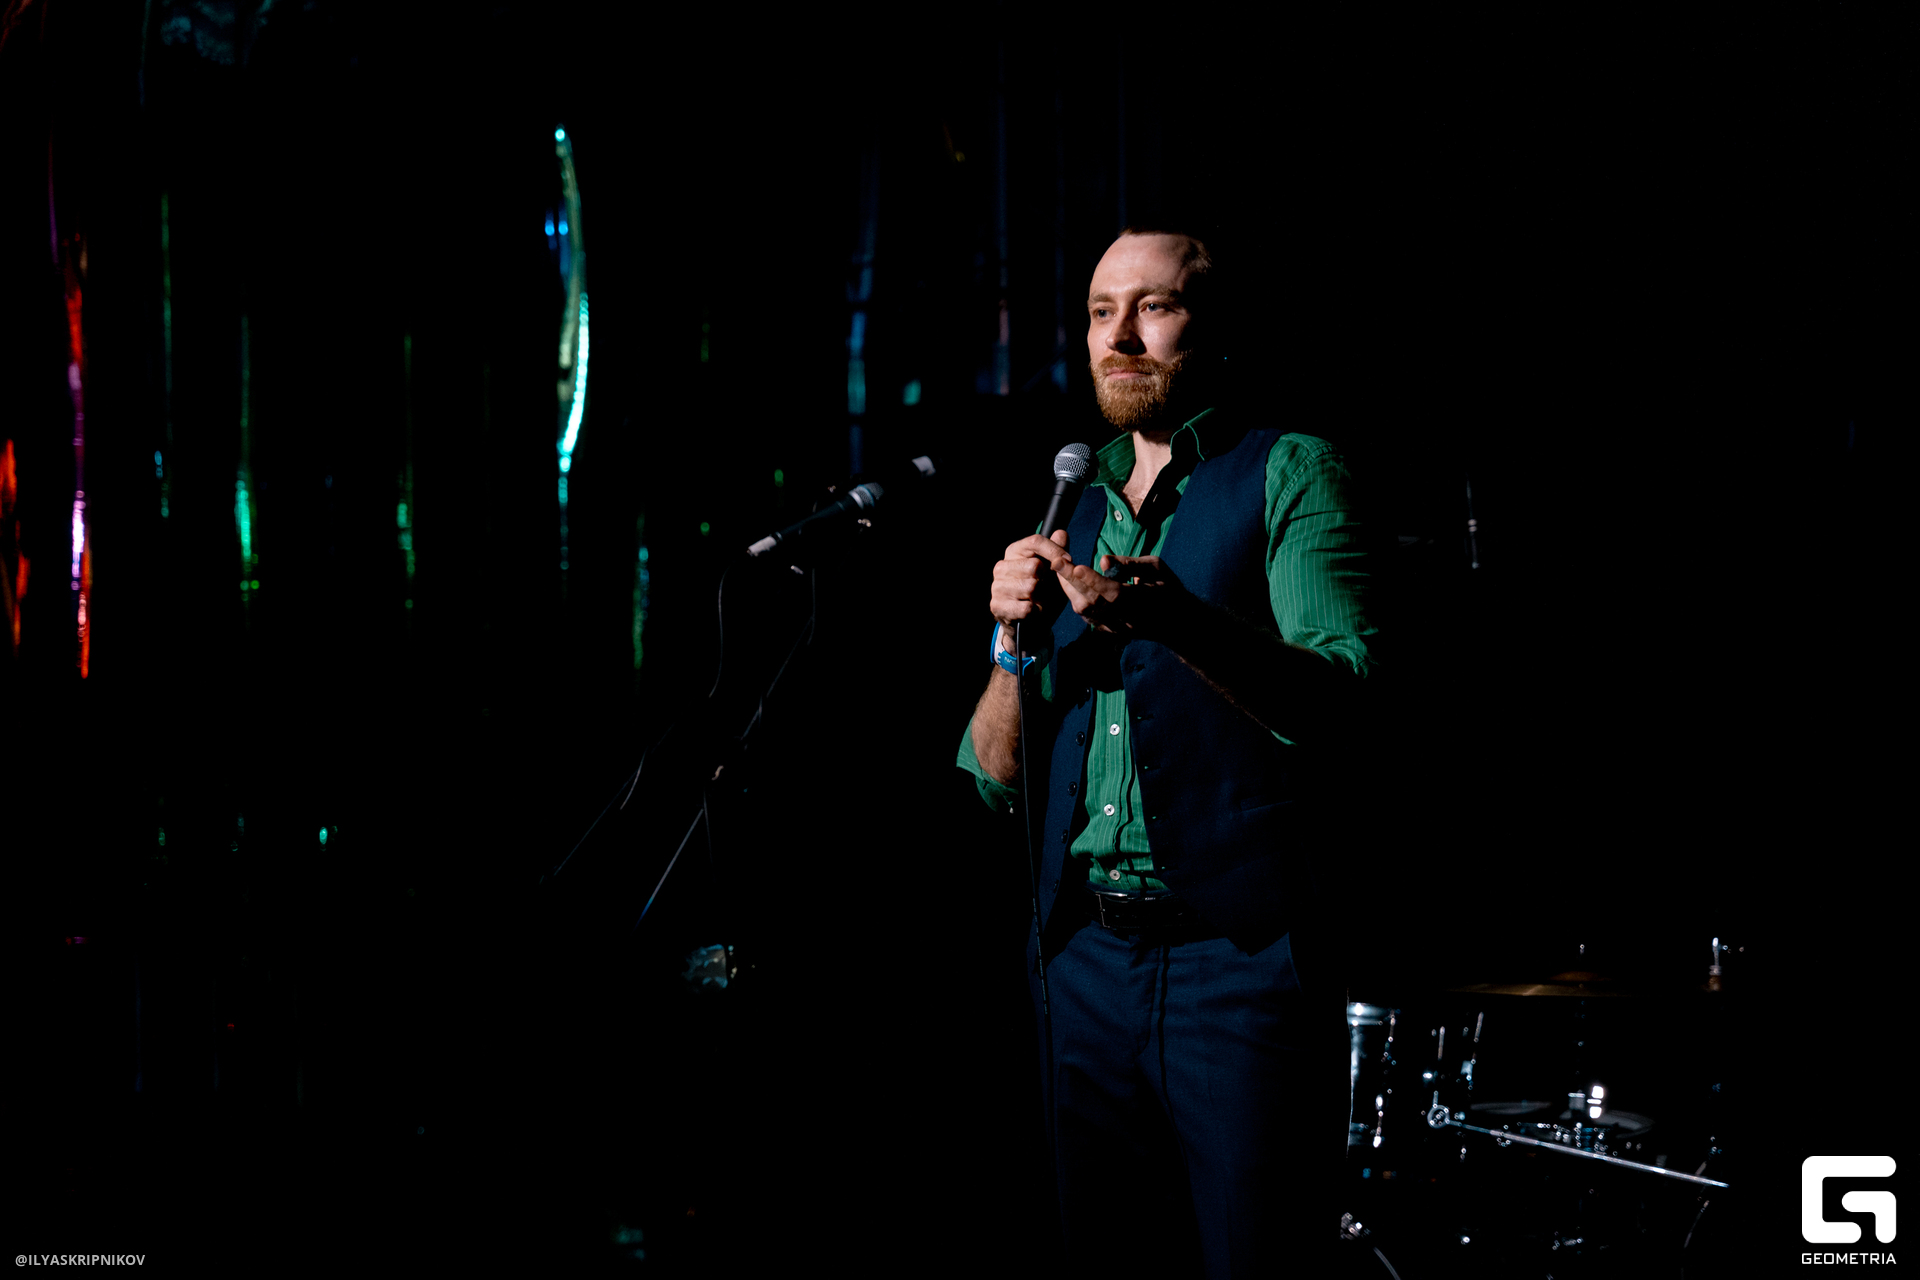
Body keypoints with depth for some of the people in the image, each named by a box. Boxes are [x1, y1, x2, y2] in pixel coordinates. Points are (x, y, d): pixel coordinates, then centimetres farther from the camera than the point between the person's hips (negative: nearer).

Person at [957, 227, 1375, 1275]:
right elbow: (992, 775, 13)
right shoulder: (1071, 513, 17)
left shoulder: (1287, 473, 1)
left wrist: (1176, 621, -31)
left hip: (1240, 952, -5)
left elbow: (1336, 700, -16)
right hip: (1084, 954, 5)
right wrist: (1019, 640, -6)